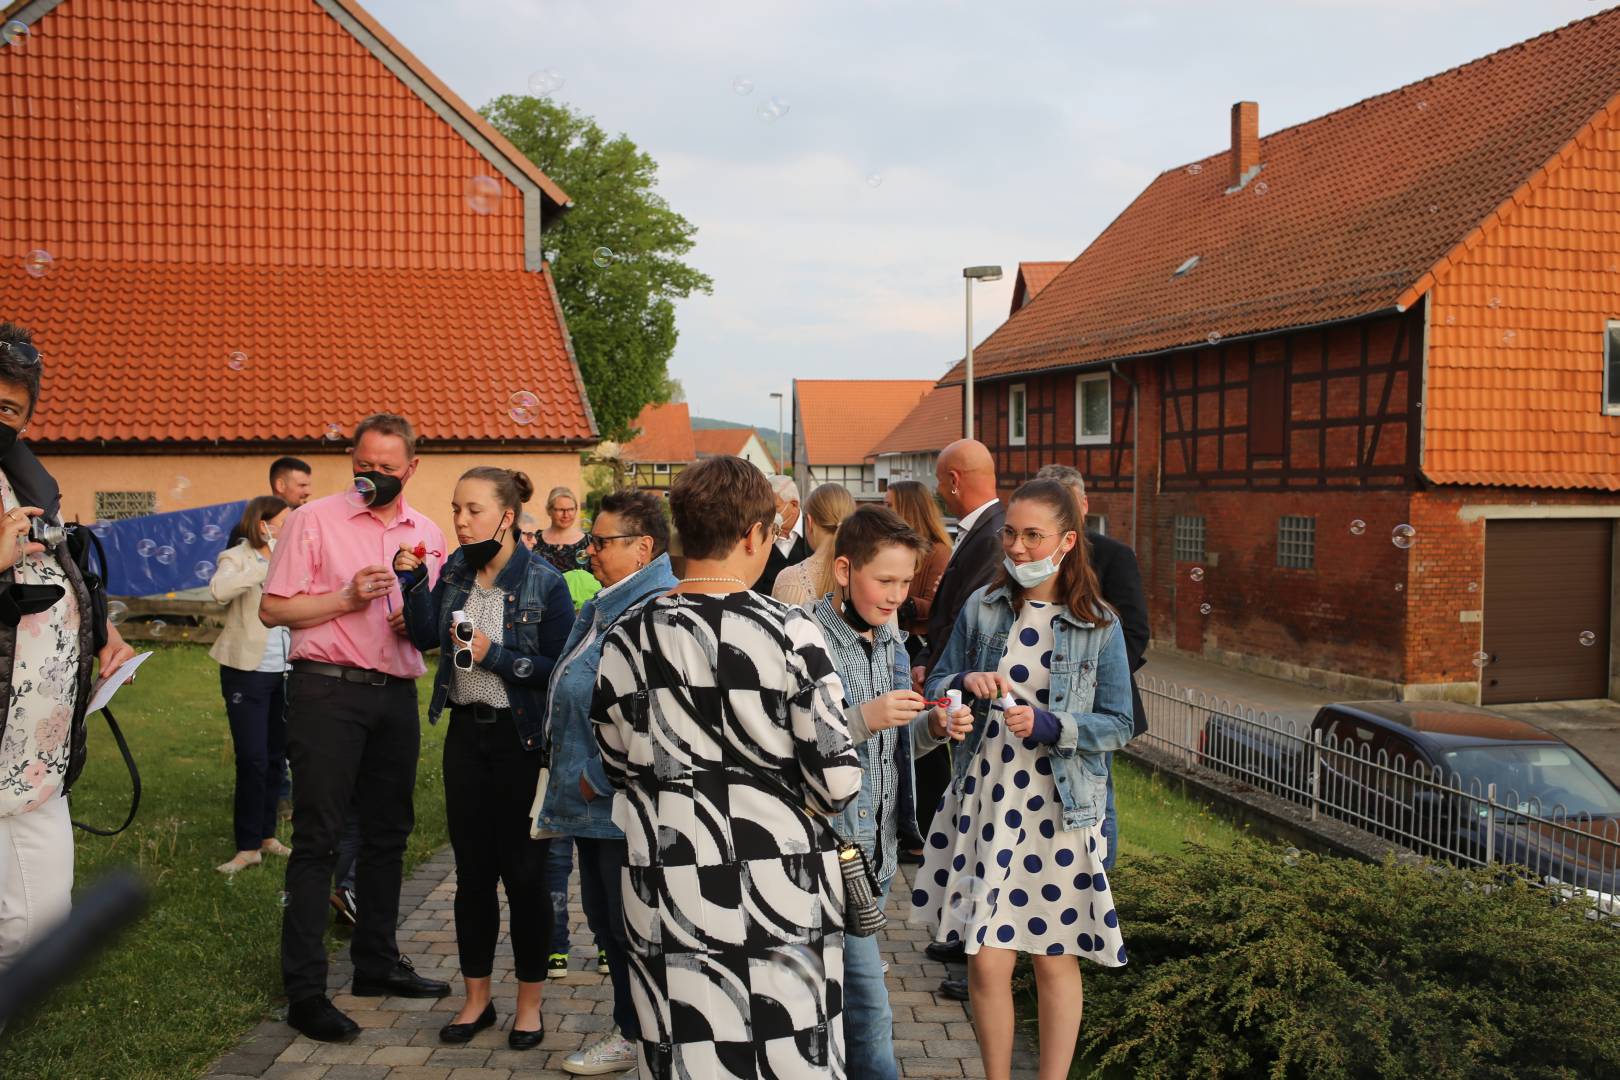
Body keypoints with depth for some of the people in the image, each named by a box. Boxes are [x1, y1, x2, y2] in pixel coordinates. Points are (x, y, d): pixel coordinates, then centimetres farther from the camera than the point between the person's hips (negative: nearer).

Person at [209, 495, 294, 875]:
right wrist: (268, 569, -34)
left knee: (275, 757, 11)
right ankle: (247, 846, 0)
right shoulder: (236, 558, -7)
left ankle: (266, 835, 22)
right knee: (252, 759, -8)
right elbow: (219, 589, -30)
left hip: (283, 672, 6)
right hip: (248, 671, -6)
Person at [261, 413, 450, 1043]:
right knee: (318, 837, -3)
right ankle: (304, 989, 3)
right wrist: (348, 597, -16)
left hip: (397, 694, 5)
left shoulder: (428, 535, 12)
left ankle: (377, 963, 27)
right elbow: (273, 609, -5)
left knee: (388, 832, 13)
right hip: (328, 689, -5)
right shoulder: (314, 520, -1)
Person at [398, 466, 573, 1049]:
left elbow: (559, 667, -11)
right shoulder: (456, 570, 5)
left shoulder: (543, 581, -11)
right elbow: (426, 636, -3)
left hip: (522, 738, -5)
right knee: (472, 869, 12)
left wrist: (496, 656, -19)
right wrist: (413, 583, -14)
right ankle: (477, 997, 27)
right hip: (466, 733, 5)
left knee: (523, 871, 4)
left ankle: (529, 1002, 20)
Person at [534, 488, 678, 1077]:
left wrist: (600, 777, -19)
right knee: (603, 915, 19)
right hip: (592, 795, 11)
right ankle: (630, 1027, 33)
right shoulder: (604, 605, 13)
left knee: (631, 923, 3)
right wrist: (566, 763, 18)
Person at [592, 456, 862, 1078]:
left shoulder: (624, 643, -3)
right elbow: (837, 782, -13)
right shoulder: (790, 634, -14)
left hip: (668, 894, 3)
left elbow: (619, 772, 9)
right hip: (781, 894, -3)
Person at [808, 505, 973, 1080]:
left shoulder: (889, 640, 10)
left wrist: (932, 726, 0)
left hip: (878, 848, 8)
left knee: (843, 991, 17)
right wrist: (862, 719, -26)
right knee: (869, 1009, -4)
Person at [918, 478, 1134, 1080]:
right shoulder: (981, 609, 2)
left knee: (1055, 959, 10)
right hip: (984, 802, 1)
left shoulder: (1099, 626, -3)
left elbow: (1118, 725, -2)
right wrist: (967, 683, -14)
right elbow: (935, 690, 8)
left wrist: (1050, 726, -17)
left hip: (1061, 809, -1)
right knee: (987, 960, 3)